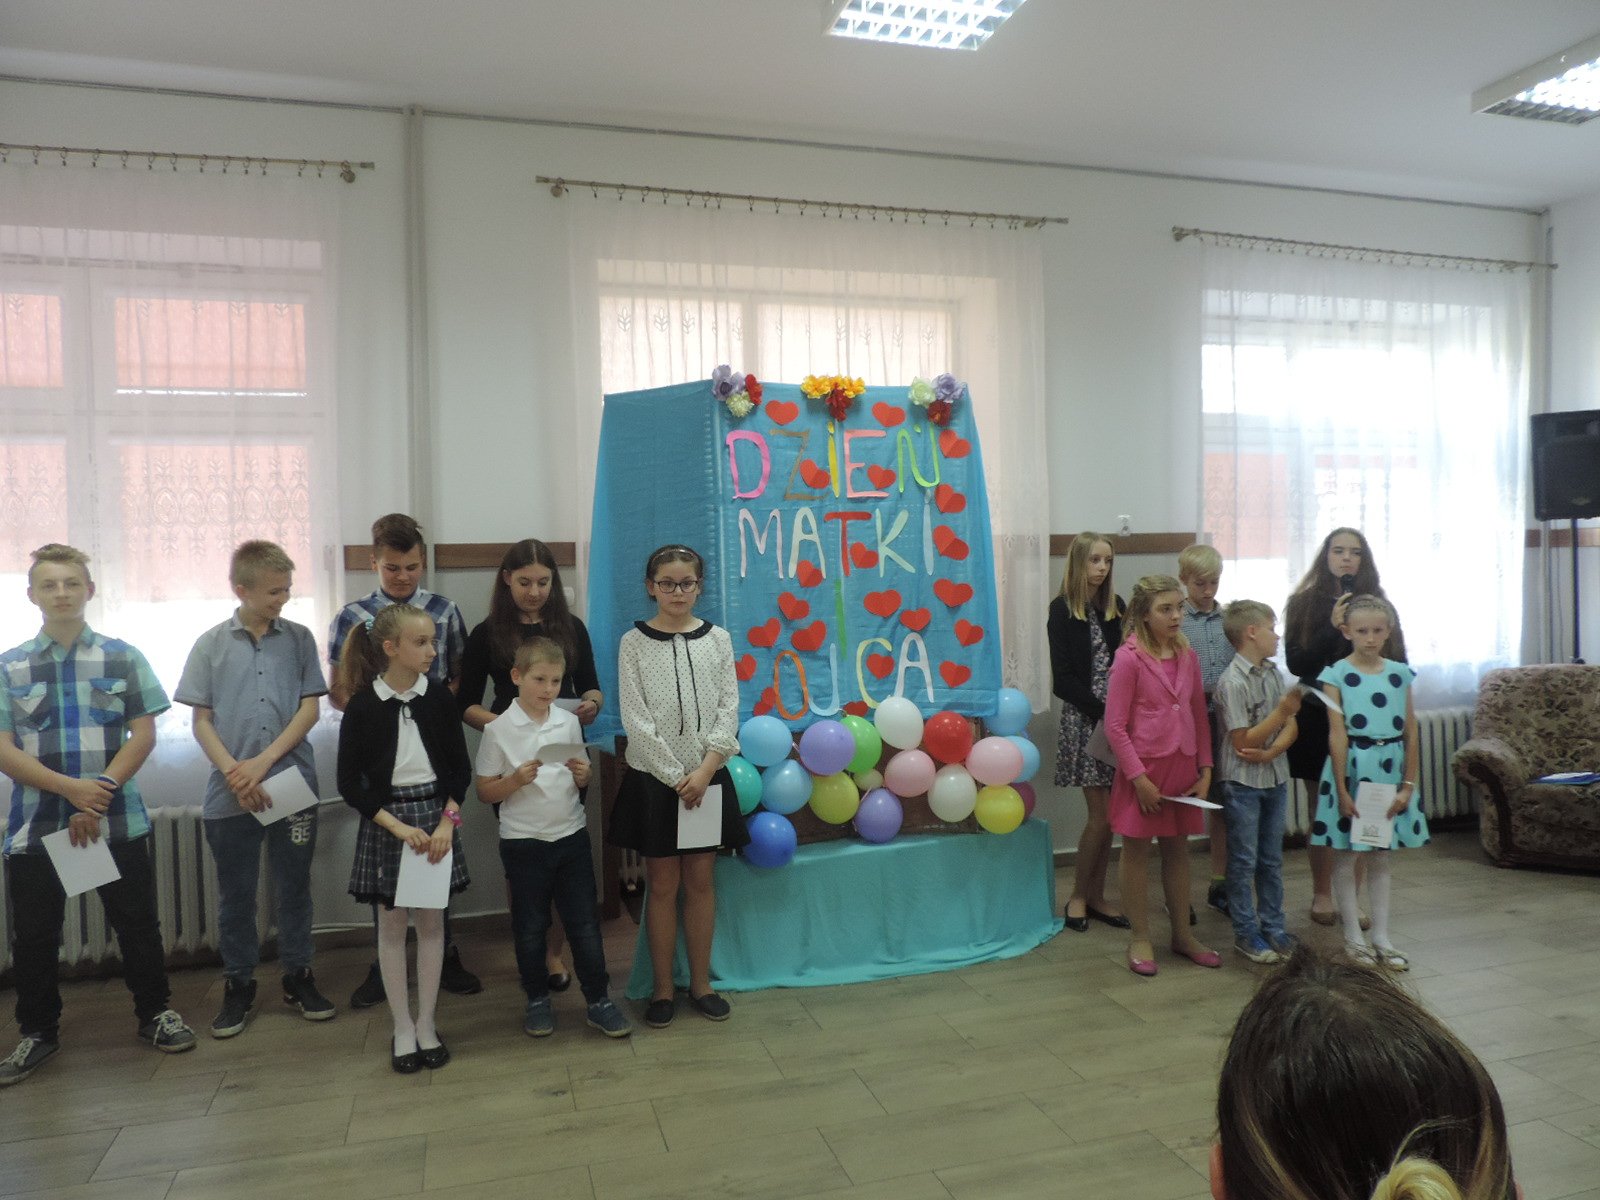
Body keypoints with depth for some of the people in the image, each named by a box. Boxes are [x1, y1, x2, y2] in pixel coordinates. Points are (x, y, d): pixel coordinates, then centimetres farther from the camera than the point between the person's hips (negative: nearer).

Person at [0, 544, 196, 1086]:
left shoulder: (123, 658, 2)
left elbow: (143, 735, -1)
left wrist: (98, 796, -12)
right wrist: (72, 788, -16)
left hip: (117, 820, -1)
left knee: (137, 921, 7)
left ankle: (156, 1012, 24)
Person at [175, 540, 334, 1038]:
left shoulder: (299, 639, 0)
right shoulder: (211, 645, 0)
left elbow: (309, 709, -2)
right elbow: (201, 721, 1)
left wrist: (262, 762, -11)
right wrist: (233, 772, -12)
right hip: (230, 792, 0)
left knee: (295, 887, 11)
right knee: (236, 895, 10)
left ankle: (298, 977, 25)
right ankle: (238, 985, 25)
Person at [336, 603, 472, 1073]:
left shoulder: (439, 699, -2)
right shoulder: (362, 708, -9)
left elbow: (461, 768, 3)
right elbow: (349, 782, -7)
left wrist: (447, 822, -9)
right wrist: (398, 827, -14)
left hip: (436, 816, 2)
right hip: (385, 822, -2)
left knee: (431, 921, 8)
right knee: (392, 925, 8)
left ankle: (426, 1023, 22)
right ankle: (402, 1028, 21)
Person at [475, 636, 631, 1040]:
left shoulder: (568, 722, 2)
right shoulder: (499, 730, -8)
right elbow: (484, 792, -3)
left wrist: (582, 774, -9)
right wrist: (515, 780, -21)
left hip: (571, 835, 3)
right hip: (523, 842, -2)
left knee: (585, 922, 7)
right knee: (530, 927, 11)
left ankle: (599, 999, 18)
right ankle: (537, 999, 28)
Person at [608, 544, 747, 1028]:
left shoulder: (717, 639, 2)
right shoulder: (634, 642, -3)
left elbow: (728, 707, -2)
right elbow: (636, 719, -8)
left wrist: (704, 770, -13)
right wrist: (676, 777, -13)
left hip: (707, 778, 2)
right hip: (654, 779, -2)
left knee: (700, 883, 10)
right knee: (663, 886, 6)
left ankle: (700, 983, 23)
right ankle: (663, 989, 19)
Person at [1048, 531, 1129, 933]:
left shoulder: (1116, 606, 10)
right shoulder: (1062, 610, -5)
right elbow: (1063, 679, -9)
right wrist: (1101, 712, -14)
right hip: (1084, 719, -4)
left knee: (1109, 814, 6)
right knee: (1101, 813, -4)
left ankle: (1096, 896, 19)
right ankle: (1078, 896, 13)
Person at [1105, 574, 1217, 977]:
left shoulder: (1187, 656, 5)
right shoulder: (1129, 658, -13)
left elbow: (1199, 716, 10)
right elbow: (1115, 726, -13)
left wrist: (1205, 769, 4)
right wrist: (1139, 778, -15)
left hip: (1182, 766, 6)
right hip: (1144, 768, -5)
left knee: (1178, 849, 16)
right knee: (1137, 851, 7)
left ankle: (1182, 935, 29)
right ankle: (1140, 940, 18)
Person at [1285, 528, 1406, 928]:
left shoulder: (1378, 604, 6)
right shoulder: (1303, 603, 1)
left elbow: (1398, 663, 7)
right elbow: (1295, 663, -7)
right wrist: (1332, 628, -17)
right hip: (1319, 719, -1)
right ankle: (1322, 894, 20)